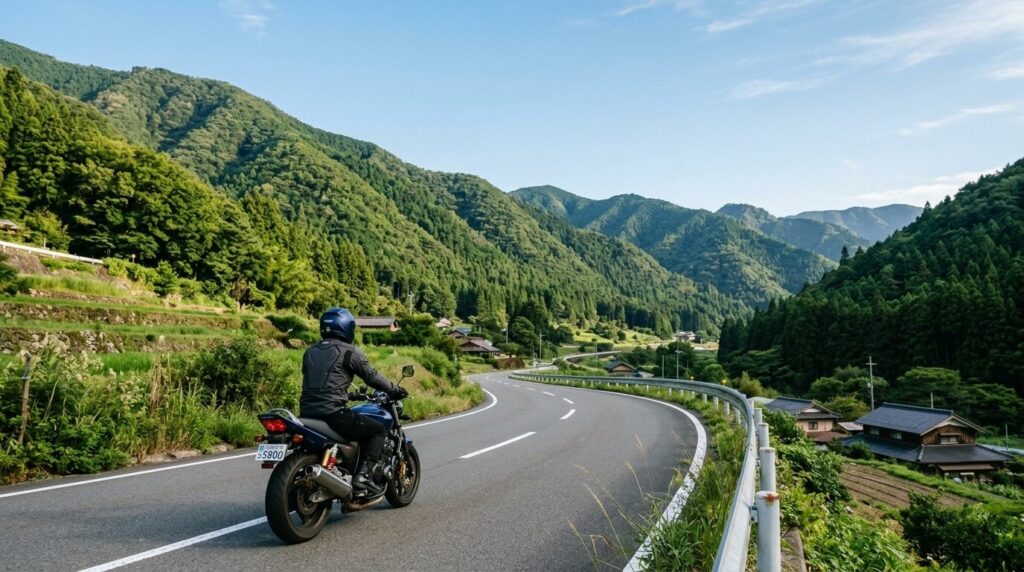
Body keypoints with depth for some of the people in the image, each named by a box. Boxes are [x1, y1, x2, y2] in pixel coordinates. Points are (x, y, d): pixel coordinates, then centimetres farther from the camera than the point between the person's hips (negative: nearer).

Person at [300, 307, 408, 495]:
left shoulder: (310, 351, 18)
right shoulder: (349, 351, -3)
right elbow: (372, 377, -1)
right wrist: (395, 390, 15)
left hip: (306, 413, 8)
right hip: (333, 413, -7)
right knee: (378, 431, 5)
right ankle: (364, 474, -8)